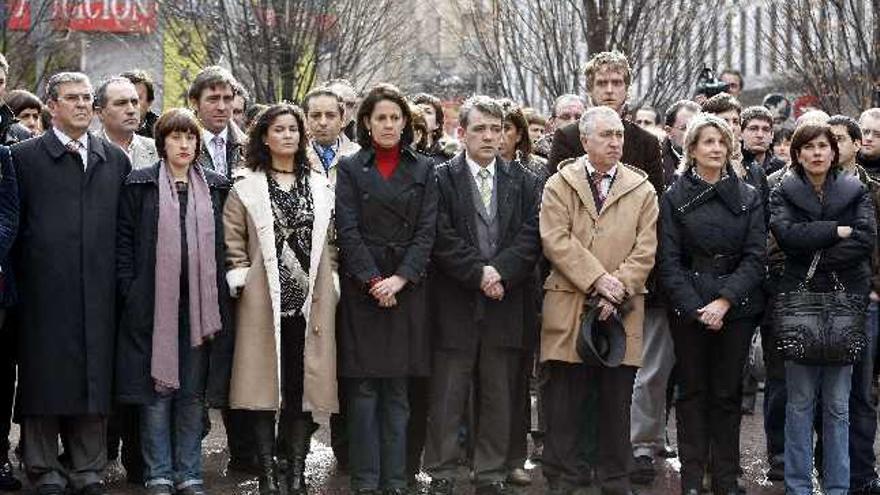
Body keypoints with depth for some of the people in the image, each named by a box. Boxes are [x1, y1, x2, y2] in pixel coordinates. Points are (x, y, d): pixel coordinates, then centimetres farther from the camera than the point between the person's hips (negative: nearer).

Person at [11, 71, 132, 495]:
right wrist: (18, 281, -4)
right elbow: (13, 224, 0)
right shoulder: (24, 157, 2)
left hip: (98, 294, 3)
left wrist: (120, 279, 6)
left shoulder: (116, 160, 12)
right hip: (44, 293, -3)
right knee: (44, 381, 1)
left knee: (95, 380, 5)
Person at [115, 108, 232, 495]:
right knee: (156, 390, 0)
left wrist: (219, 294, 4)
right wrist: (130, 290, -6)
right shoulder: (140, 184, 3)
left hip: (201, 303, 2)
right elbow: (124, 240, 2)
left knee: (194, 393, 5)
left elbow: (221, 243, 12)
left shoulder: (215, 186, 11)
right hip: (154, 302, -2)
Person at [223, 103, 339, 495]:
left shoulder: (320, 185, 12)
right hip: (264, 301, -2)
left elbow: (331, 240, 13)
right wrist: (241, 278, -5)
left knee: (305, 386, 2)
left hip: (311, 299, 2)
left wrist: (330, 283, 6)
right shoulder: (247, 186, 4)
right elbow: (233, 239, 3)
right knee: (265, 386, -1)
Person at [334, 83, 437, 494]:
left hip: (406, 288, 2)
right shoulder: (351, 169, 5)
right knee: (364, 390, -2)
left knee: (396, 391, 4)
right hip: (361, 288, -1)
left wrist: (400, 279, -11)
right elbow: (348, 231, -4)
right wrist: (373, 281, -13)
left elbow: (426, 232, 2)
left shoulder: (423, 171, 10)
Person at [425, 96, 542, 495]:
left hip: (508, 303, 3)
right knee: (447, 397, 1)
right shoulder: (442, 178, 1)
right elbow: (442, 238, -7)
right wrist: (479, 273, -15)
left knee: (500, 397, 7)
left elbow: (531, 237, 1)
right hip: (455, 304, -2)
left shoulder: (524, 182, 10)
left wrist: (499, 271, -13)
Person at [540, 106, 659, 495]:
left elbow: (645, 250, 2)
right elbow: (556, 241, -5)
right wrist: (598, 279, -13)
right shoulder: (559, 185, 6)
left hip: (621, 312, 1)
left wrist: (618, 291, -10)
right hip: (568, 306, -1)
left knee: (617, 403, 5)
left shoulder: (642, 190, 10)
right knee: (564, 403, 0)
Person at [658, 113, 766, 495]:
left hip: (736, 306, 1)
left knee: (728, 393, 4)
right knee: (692, 392, 2)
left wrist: (725, 301, -12)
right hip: (688, 308, -1)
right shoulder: (675, 198, 2)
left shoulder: (748, 198, 6)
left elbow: (755, 257, 0)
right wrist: (695, 308, -12)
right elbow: (669, 261, -2)